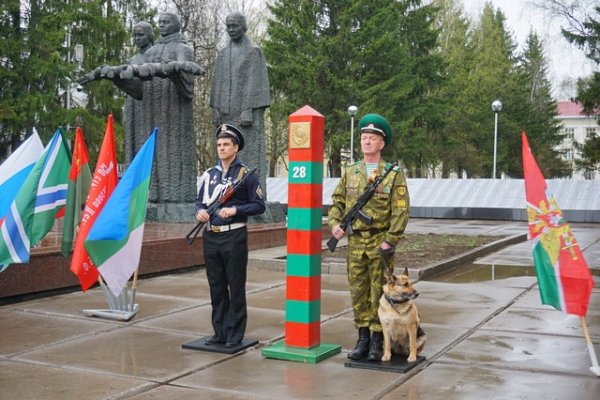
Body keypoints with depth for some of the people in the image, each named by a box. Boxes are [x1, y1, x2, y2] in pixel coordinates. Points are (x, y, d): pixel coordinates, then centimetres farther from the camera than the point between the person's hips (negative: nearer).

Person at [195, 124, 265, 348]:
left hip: (234, 237, -5)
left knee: (236, 287, 1)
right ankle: (220, 332, 20)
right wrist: (199, 211, -5)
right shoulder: (209, 175, 12)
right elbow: (200, 201, 18)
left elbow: (259, 205, -4)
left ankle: (235, 335, 9)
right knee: (216, 287, 10)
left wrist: (235, 210, -17)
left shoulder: (246, 174, -2)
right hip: (211, 237, 5)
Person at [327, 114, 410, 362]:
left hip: (379, 243, -4)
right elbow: (337, 202, 13)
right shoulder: (350, 172, 10)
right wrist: (334, 223, -5)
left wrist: (390, 241, -14)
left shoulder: (394, 174, -2)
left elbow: (401, 211, -7)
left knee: (379, 292, 2)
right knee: (358, 291, 8)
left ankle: (377, 341, 12)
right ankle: (363, 338, 19)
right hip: (355, 242, 4)